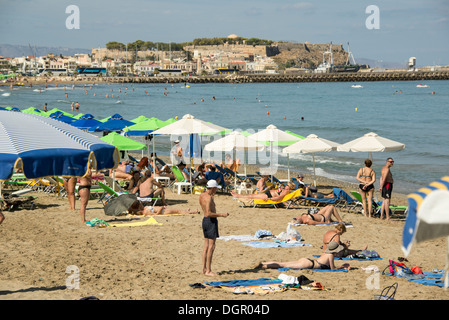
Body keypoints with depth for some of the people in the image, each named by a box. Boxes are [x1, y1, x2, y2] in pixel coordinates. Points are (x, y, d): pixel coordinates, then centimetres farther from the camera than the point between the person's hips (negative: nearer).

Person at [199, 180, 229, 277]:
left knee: (206, 245, 15)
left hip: (205, 220, 10)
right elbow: (209, 213, -26)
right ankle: (208, 271, -7)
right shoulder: (209, 198, -19)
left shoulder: (202, 195, 10)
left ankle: (204, 268, 19)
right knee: (211, 246, -7)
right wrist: (221, 215, -19)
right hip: (211, 221, -10)